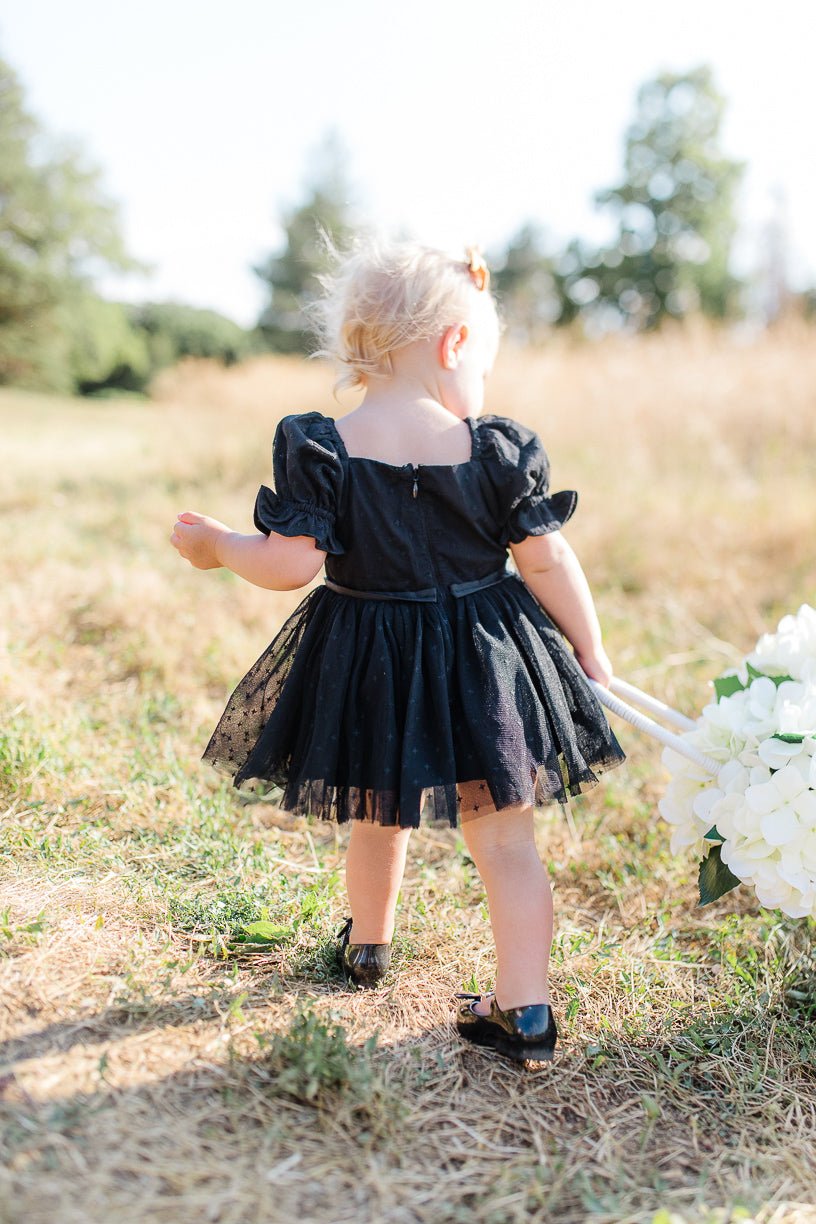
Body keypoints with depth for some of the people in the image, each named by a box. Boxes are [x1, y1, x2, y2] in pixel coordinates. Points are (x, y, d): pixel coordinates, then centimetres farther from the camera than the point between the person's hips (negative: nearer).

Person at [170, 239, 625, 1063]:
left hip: (369, 668, 1)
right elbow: (547, 562, -6)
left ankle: (367, 944, 47)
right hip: (484, 662, 0)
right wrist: (592, 657, 6)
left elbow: (291, 564, -16)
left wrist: (215, 546, 3)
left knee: (378, 817, 24)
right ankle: (525, 1011, 11)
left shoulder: (323, 452, -12)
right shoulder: (498, 448, -9)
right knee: (505, 838, 9)